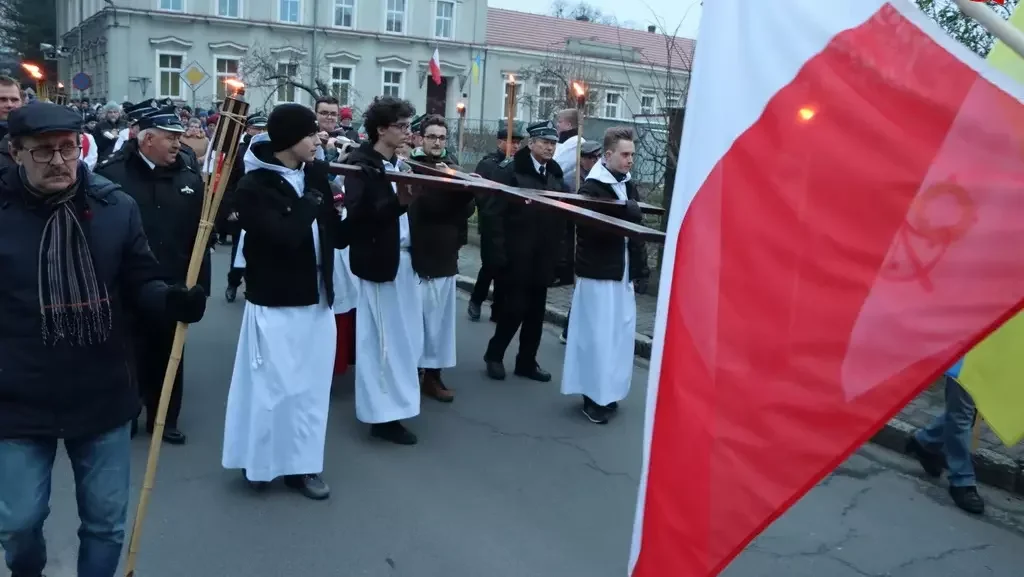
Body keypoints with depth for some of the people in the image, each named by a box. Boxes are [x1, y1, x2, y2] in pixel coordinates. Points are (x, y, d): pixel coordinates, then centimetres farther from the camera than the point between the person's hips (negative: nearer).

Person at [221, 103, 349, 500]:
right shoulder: (254, 186, -13)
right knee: (271, 386, 6)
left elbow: (337, 235, 3)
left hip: (317, 301, 6)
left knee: (311, 388, 12)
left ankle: (301, 464, 24)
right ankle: (259, 461, 27)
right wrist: (311, 202, -13)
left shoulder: (315, 175, 6)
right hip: (275, 304, -6)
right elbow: (287, 236, -26)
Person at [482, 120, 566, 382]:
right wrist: (498, 251, -16)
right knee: (514, 309, -2)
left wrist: (558, 251, 0)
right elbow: (494, 212, -12)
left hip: (543, 257, 5)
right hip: (515, 256, -5)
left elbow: (562, 213, 9)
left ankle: (527, 362, 22)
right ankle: (494, 355, 18)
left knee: (536, 312, 10)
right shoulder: (510, 169, -8)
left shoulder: (556, 174, 9)